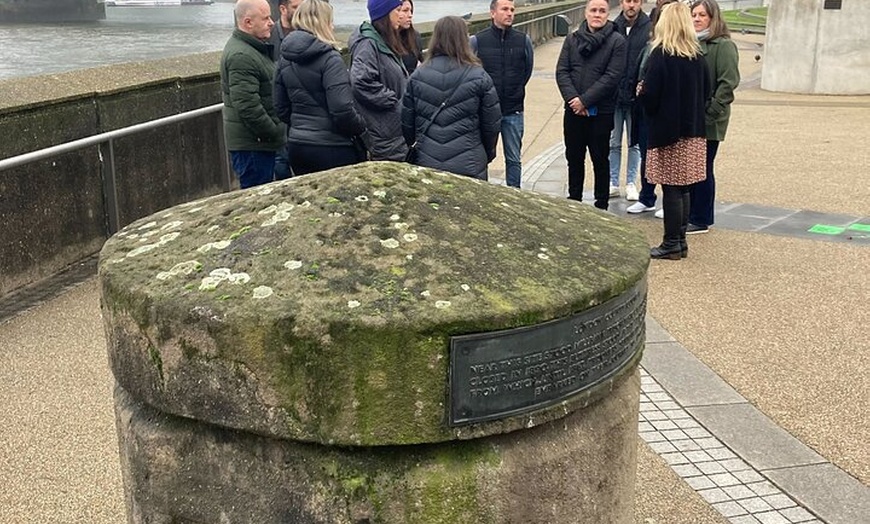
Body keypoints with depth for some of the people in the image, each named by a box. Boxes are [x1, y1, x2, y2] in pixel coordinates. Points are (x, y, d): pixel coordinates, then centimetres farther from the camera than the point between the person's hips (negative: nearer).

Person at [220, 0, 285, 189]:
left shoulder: (253, 48, 15)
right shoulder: (241, 56, -19)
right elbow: (248, 106, -25)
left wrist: (274, 131, 17)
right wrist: (273, 133, -17)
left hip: (260, 139, 11)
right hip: (251, 144, -10)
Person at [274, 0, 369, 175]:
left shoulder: (285, 59, 7)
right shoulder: (330, 59, -14)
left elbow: (281, 108, 12)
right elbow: (342, 109, -20)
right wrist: (361, 128, -3)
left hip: (297, 146, 7)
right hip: (331, 148, -7)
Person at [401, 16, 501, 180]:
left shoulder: (417, 76, -1)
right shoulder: (479, 77, -7)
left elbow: (407, 122, 6)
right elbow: (492, 123, 0)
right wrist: (488, 153, 18)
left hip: (426, 165, 2)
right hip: (469, 166, -2)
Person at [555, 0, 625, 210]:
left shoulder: (617, 41, -5)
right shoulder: (572, 39, 6)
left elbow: (612, 76, -13)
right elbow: (561, 71, 1)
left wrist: (585, 100, -17)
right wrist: (573, 99, -13)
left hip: (601, 112, -3)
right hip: (573, 110, 4)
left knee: (600, 160, 6)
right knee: (574, 158, 13)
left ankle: (601, 205, 17)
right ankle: (573, 201, 26)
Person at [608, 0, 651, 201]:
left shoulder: (650, 29, -6)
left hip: (637, 96, -2)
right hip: (614, 95, 2)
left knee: (635, 143, 10)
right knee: (614, 143, 10)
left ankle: (631, 183, 20)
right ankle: (613, 183, 19)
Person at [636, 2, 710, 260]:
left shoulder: (661, 55, -13)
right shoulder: (697, 56, 6)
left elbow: (649, 96, -16)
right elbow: (705, 93, 12)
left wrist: (640, 92, 4)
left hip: (668, 132, -6)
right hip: (693, 131, 6)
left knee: (671, 189, -1)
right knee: (683, 189, 13)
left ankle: (671, 244, 5)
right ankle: (680, 241, 20)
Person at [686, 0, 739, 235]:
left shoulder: (723, 46, -8)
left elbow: (728, 82, -15)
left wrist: (712, 110, -20)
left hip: (708, 121, -7)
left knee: (702, 169, 1)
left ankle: (701, 220, 10)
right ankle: (688, 215, 21)